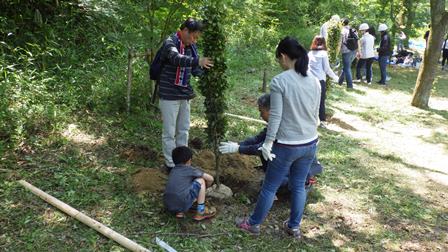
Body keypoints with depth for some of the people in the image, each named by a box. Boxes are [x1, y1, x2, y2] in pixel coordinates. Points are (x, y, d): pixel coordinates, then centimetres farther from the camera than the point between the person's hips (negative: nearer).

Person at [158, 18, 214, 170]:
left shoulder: (191, 46, 9)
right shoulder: (170, 43, -14)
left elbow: (195, 70, 15)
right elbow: (176, 58, -35)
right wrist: (197, 61, -50)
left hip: (185, 94, 7)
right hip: (169, 95, -7)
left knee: (183, 130, 15)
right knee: (169, 132, 0)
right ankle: (170, 164, 12)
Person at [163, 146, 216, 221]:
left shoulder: (173, 170, 20)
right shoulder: (189, 170, 4)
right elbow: (210, 179, 9)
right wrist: (204, 188, 31)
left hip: (169, 206, 6)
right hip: (182, 204, -6)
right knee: (201, 181, 11)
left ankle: (180, 212, 13)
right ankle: (200, 212, 10)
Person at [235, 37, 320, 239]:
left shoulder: (279, 81, -16)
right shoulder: (314, 81, 2)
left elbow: (275, 116, -15)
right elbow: (315, 115, 10)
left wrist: (268, 142, -6)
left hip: (287, 146, -5)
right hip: (310, 144, 6)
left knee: (270, 187, 10)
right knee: (299, 186, 18)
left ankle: (254, 224, 27)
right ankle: (294, 227, 31)